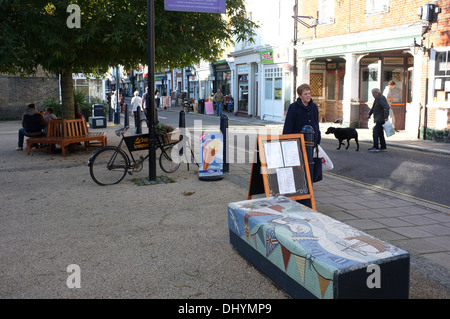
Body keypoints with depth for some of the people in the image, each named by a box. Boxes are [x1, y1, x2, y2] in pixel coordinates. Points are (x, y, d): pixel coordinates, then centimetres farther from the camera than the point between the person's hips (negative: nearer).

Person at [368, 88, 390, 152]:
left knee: (375, 132, -13)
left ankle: (375, 147, -14)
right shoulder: (377, 99, 17)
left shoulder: (381, 98, -15)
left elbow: (386, 107, -26)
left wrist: (386, 117, -33)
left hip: (381, 119, -10)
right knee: (380, 133, 12)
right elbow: (373, 108, 34)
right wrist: (370, 114, 45)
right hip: (378, 119, 10)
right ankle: (383, 147, 17)